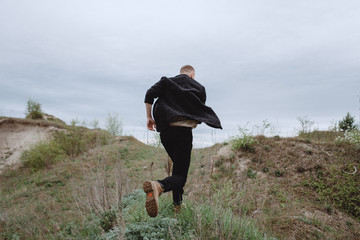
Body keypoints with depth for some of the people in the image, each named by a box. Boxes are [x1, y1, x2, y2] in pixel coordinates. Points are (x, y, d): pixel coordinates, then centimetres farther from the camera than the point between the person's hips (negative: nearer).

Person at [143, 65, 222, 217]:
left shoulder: (167, 82, 15)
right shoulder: (199, 88, 11)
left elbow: (149, 94, -2)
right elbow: (200, 115, 11)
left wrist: (149, 117, 3)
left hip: (165, 131, 4)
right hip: (183, 132, -4)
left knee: (178, 166, 23)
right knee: (180, 173, -5)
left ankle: (177, 204, 22)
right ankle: (158, 186, -37)